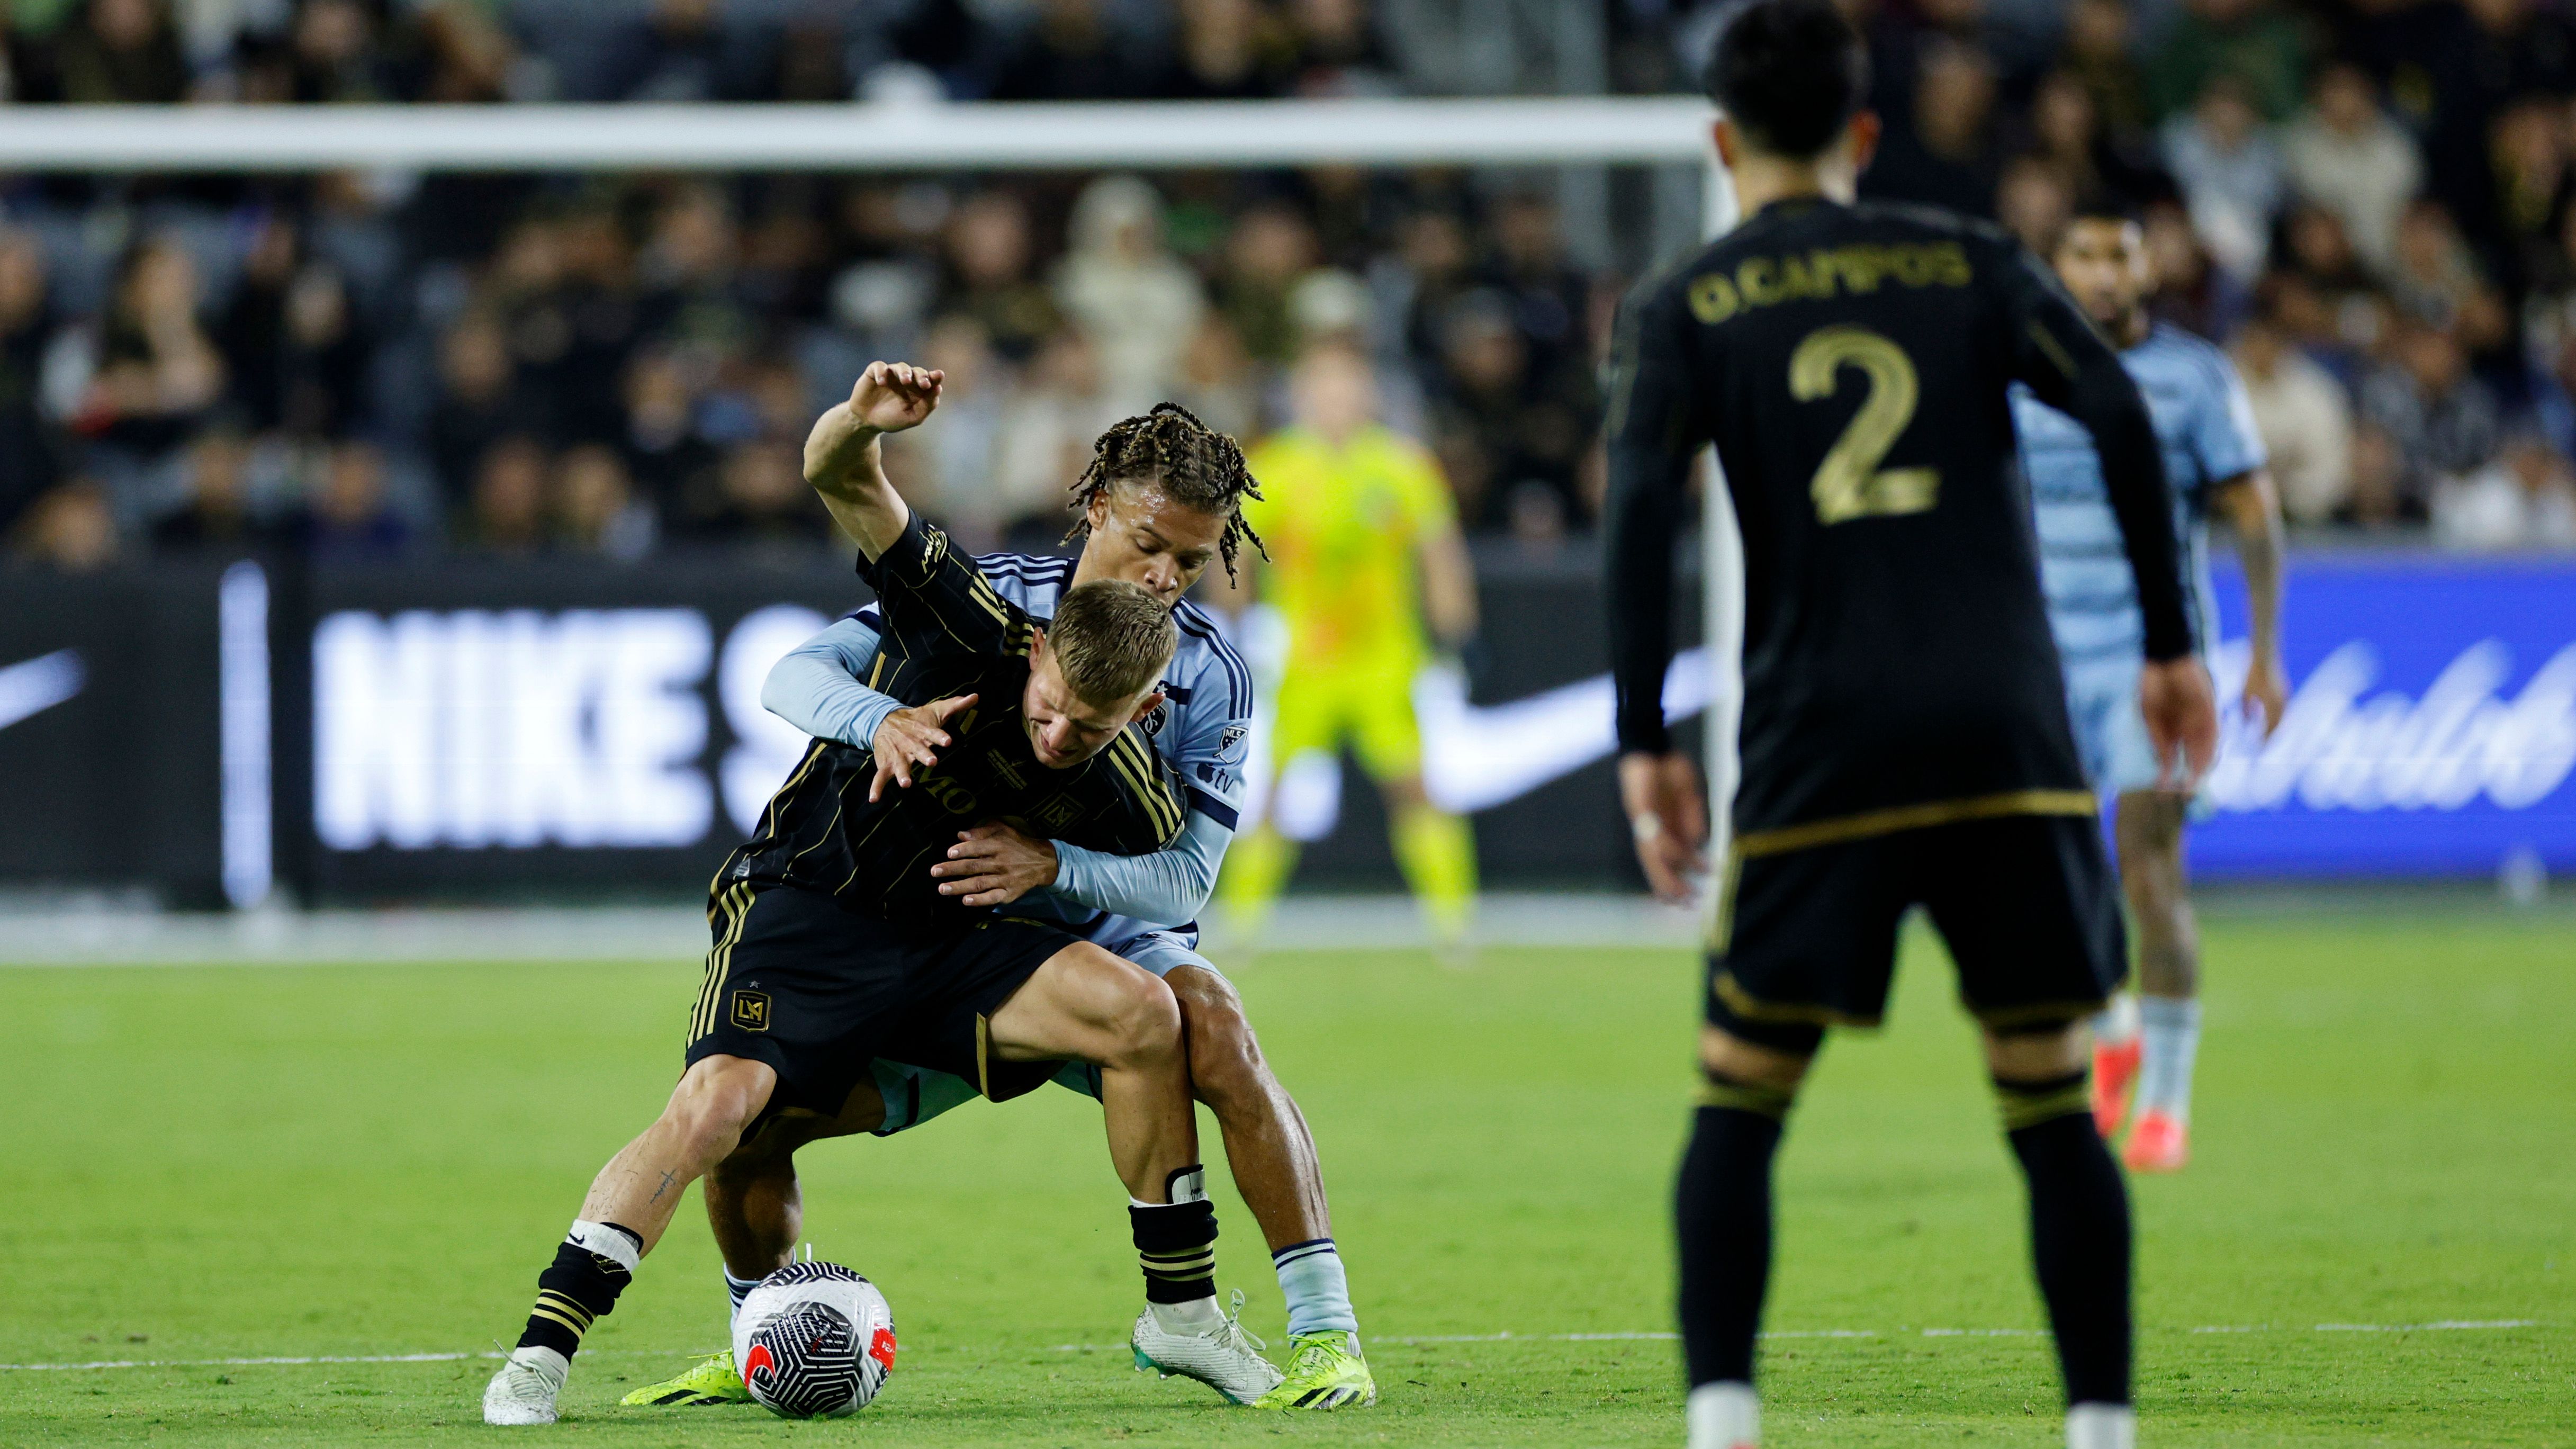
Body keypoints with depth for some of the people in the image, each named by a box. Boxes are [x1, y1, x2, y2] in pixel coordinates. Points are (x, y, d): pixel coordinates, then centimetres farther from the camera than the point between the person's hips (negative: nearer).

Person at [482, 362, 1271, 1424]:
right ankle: (541, 1354, -21)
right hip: (802, 907, -3)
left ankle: (1181, 1311, -1)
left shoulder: (1127, 804, -13)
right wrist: (861, 424, -44)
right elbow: (838, 479, -24)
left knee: (1142, 1011, -16)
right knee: (717, 1104, -28)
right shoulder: (976, 635, -20)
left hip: (943, 938, 4)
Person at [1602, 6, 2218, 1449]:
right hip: (2010, 735, 1)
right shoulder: (1969, 262, 13)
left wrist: (1645, 743, -5)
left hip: (1820, 745, -1)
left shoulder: (1684, 307, 9)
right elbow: (2118, 412, 1)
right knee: (2052, 1099, 7)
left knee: (1740, 1099, 7)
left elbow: (1643, 502, -5)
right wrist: (2172, 645, 5)